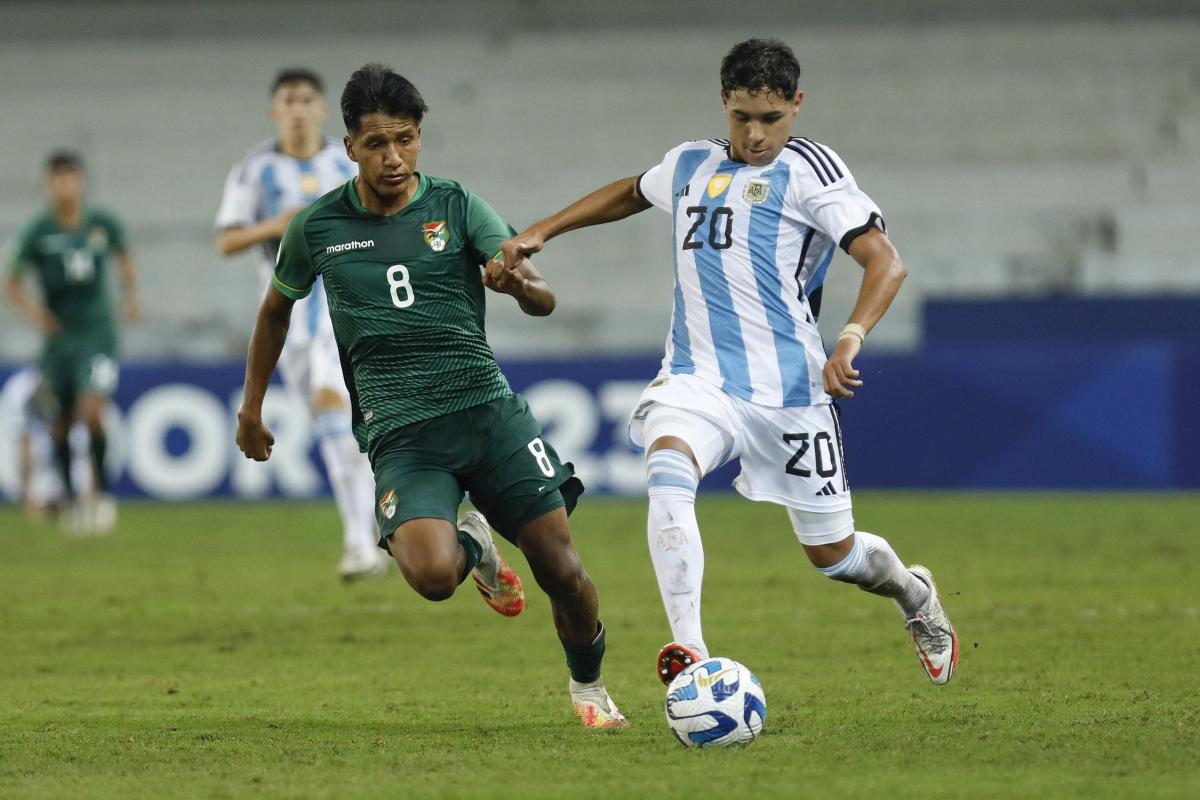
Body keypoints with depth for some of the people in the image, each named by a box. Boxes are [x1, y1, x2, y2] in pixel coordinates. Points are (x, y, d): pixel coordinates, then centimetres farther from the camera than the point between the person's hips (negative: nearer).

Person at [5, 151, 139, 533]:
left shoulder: (103, 223, -3)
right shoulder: (38, 232, -7)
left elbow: (124, 257, 18)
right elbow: (13, 282, 0)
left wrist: (130, 294, 4)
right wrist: (32, 309, -18)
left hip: (97, 332, -1)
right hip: (58, 335, 1)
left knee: (92, 411, -17)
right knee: (61, 422, 6)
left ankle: (101, 490, -1)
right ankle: (72, 497, 24)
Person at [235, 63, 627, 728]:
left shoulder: (456, 206, 3)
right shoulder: (317, 227, 5)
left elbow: (543, 300, -4)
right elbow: (277, 308, 24)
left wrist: (520, 285, -28)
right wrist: (251, 409, 28)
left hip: (488, 409, 1)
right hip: (401, 435, -1)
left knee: (561, 568, -8)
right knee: (432, 573, -27)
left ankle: (588, 686, 23)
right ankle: (474, 547, 12)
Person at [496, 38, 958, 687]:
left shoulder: (807, 169, -4)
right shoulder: (690, 166, 12)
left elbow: (884, 262, -11)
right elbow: (629, 194, 35)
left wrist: (851, 339, -28)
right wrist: (538, 233, 26)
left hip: (786, 388, -3)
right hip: (697, 379, 3)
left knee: (832, 555, 7)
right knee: (668, 476, -31)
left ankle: (912, 592, 43)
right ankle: (688, 651, -36)